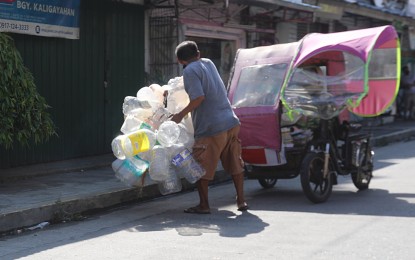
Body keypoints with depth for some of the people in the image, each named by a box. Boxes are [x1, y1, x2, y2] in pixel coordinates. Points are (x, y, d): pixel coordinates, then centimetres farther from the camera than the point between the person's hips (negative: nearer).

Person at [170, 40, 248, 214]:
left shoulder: (190, 71, -8)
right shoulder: (208, 63, 17)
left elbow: (199, 97, -19)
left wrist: (181, 114, -8)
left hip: (211, 128, -7)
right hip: (231, 122, 8)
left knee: (201, 167, 5)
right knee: (234, 164, 15)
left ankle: (204, 205, 9)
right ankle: (241, 201, 18)